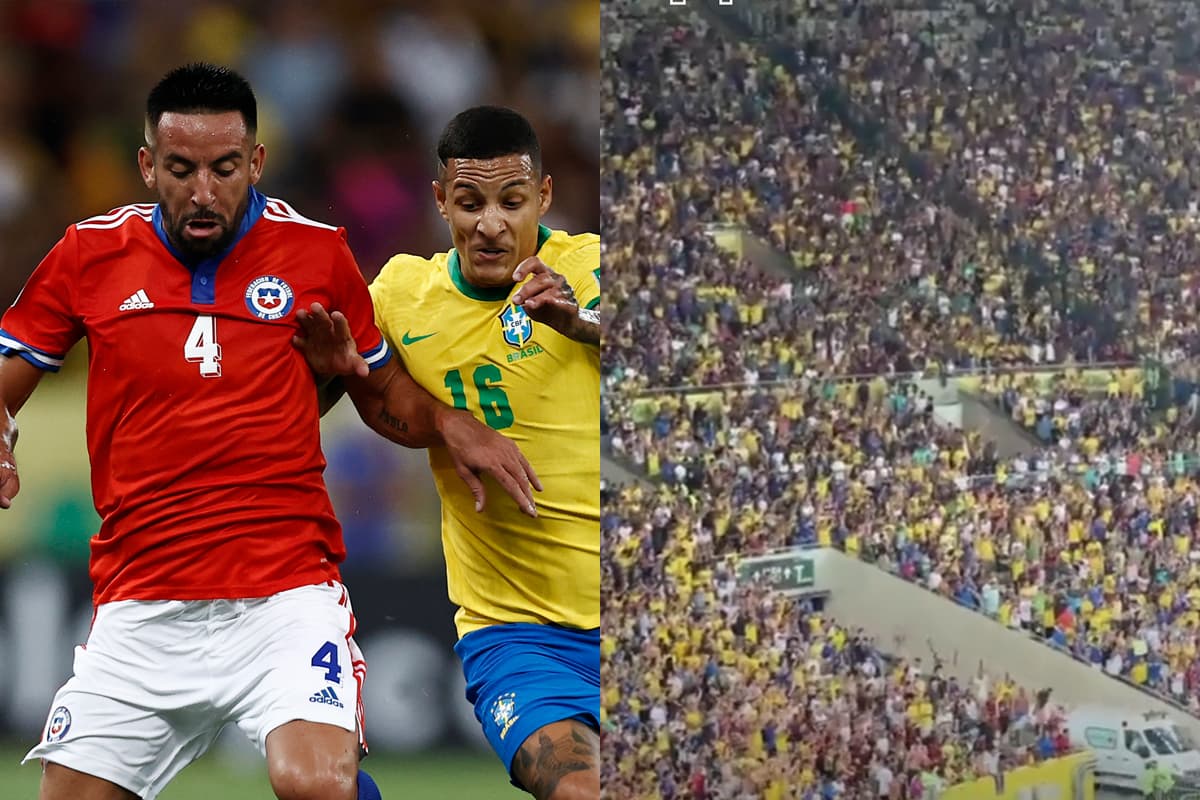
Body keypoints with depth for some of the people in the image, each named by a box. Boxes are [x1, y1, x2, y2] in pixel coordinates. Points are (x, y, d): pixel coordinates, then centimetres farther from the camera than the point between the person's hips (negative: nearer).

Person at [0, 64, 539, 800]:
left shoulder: (316, 251, 4)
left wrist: (451, 425, -2)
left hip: (289, 594, -2)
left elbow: (390, 387, 18)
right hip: (141, 613, 2)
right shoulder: (90, 255, 4)